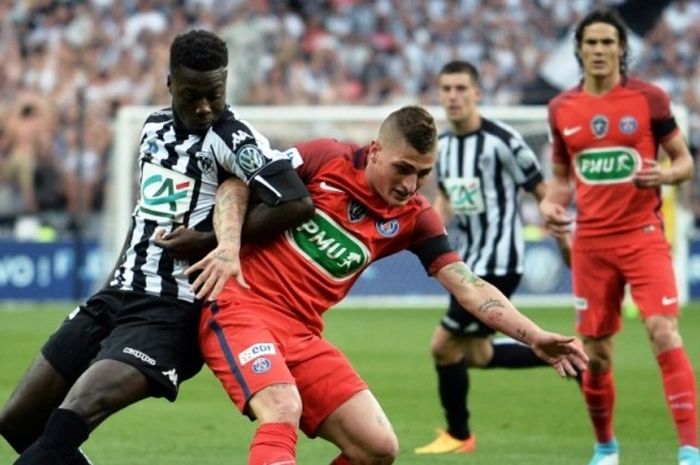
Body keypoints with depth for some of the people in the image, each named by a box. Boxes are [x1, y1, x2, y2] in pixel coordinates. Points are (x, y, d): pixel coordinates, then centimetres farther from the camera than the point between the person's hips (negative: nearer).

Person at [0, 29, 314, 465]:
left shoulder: (234, 139, -12)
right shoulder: (155, 127, 11)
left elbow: (298, 203, -25)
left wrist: (210, 242, -19)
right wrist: (112, 285, 13)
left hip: (171, 313, -9)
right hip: (116, 297, 9)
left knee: (70, 421, -27)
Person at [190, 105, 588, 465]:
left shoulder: (414, 219, 3)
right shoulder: (326, 159, -6)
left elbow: (470, 289, -1)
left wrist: (534, 337, -12)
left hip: (302, 333, 6)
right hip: (243, 305, -6)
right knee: (283, 411, -31)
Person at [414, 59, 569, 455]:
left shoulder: (502, 140, -16)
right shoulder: (443, 145, 7)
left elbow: (542, 192, -10)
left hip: (498, 262, -9)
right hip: (470, 260, 9)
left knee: (445, 346, -8)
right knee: (477, 354, 14)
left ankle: (458, 436, 10)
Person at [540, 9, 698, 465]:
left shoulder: (649, 98, -3)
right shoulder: (562, 109, 7)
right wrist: (551, 203, -3)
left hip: (643, 234, -3)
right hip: (591, 240, 3)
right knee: (595, 353, 7)